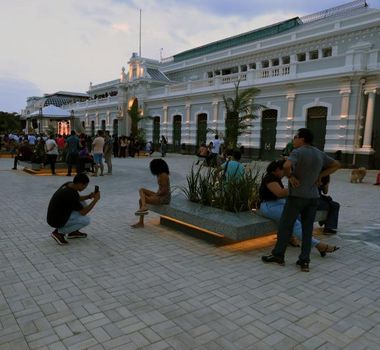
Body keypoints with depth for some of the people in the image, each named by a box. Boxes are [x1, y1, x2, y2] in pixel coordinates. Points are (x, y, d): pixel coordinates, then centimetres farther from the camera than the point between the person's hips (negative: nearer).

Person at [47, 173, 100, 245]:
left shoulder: (69, 184, -4)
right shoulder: (70, 194, -30)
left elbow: (77, 199, 16)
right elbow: (83, 212, -20)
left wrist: (88, 196, -1)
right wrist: (95, 200, -16)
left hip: (59, 213, 9)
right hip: (56, 220, -9)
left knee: (83, 204, 12)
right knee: (86, 220, -7)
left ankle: (73, 231, 17)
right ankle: (59, 232, -3)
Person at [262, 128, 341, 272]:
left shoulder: (298, 152, -13)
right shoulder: (319, 154, 9)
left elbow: (286, 165, -32)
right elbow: (336, 165, 19)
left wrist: (290, 176, -13)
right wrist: (320, 175, 10)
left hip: (297, 195, -6)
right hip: (313, 196, 6)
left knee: (285, 225, 7)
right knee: (307, 229, 9)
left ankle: (278, 255, 17)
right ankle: (304, 261, 11)